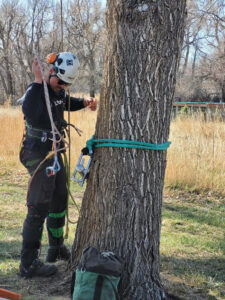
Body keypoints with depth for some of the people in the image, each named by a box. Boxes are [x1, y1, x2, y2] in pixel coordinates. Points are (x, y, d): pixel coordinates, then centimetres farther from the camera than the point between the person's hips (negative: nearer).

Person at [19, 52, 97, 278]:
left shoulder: (58, 90, 6)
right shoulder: (35, 91, -20)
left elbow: (66, 103, 30)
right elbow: (35, 116, -43)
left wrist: (84, 102, 10)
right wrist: (38, 81, -39)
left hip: (54, 153, 9)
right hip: (38, 155, -9)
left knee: (59, 199, 20)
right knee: (39, 207, -10)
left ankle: (57, 247, 38)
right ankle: (28, 264, -3)